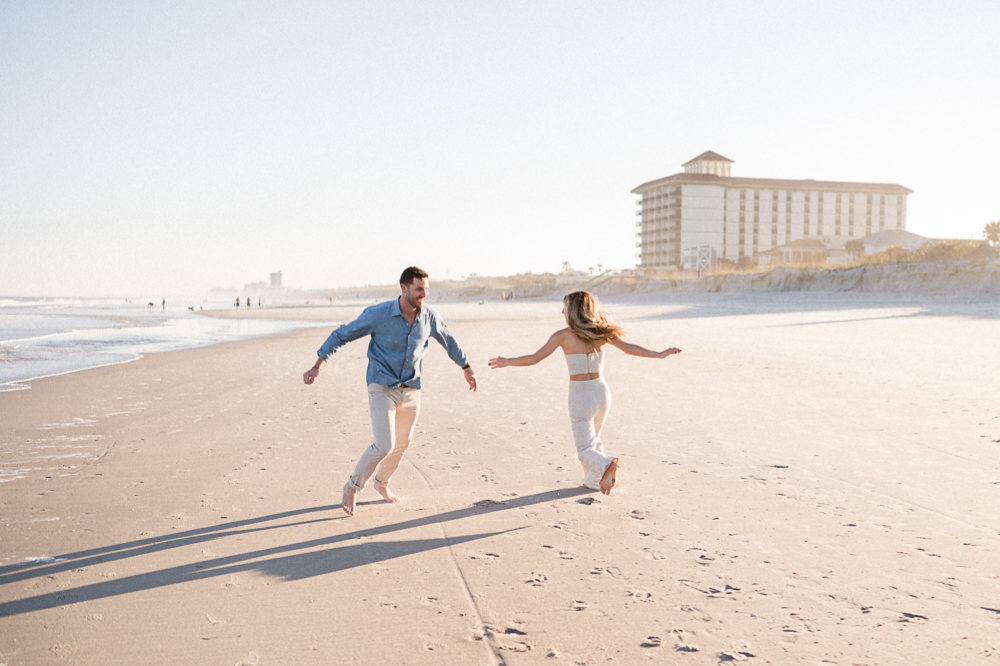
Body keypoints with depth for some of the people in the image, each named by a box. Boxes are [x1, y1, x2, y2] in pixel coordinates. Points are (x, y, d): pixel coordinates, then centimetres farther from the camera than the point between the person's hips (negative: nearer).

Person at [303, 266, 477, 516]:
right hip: (382, 388, -5)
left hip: (411, 390, 5)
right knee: (384, 446, -16)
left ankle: (382, 482, 46)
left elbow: (448, 341, 13)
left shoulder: (429, 317, -6)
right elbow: (341, 335, -9)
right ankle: (353, 486, 9)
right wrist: (317, 366, -13)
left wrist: (467, 369, 21)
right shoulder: (378, 314, -17)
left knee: (401, 444, 19)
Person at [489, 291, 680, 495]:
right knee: (593, 439, 28)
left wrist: (507, 362, 4)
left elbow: (534, 358, -9)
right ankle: (593, 481, 33)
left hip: (580, 396, -5)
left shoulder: (563, 336, -9)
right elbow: (628, 348, 1)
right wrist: (659, 354, 9)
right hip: (602, 391, 5)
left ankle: (606, 465, -28)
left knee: (586, 450, 2)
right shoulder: (601, 332, 1)